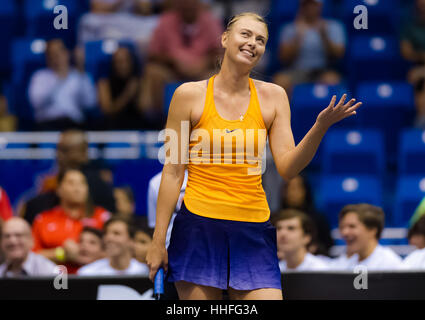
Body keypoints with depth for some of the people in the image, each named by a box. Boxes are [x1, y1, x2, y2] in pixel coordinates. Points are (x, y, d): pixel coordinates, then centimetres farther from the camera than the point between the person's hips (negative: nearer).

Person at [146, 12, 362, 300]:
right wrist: (158, 241, 0)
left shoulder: (272, 96, 7)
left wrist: (321, 127, -14)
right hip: (198, 229, -2)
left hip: (253, 233, 2)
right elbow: (173, 172, 1)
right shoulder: (190, 95, 1)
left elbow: (287, 168, 1)